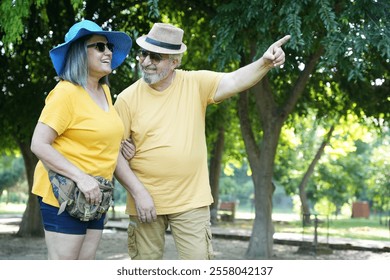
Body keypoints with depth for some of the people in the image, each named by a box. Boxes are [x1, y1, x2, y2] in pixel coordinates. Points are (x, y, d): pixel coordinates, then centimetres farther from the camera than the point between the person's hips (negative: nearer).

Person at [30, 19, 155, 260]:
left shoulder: (103, 91, 9)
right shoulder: (66, 93, -13)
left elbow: (112, 152, 11)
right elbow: (39, 145, -18)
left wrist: (140, 192, 6)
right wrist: (80, 177, -26)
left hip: (94, 195, 8)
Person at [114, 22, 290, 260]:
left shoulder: (196, 84, -5)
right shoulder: (128, 98, -4)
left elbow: (234, 81, -20)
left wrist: (265, 62, -38)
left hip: (192, 201, -1)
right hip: (145, 201, 1)